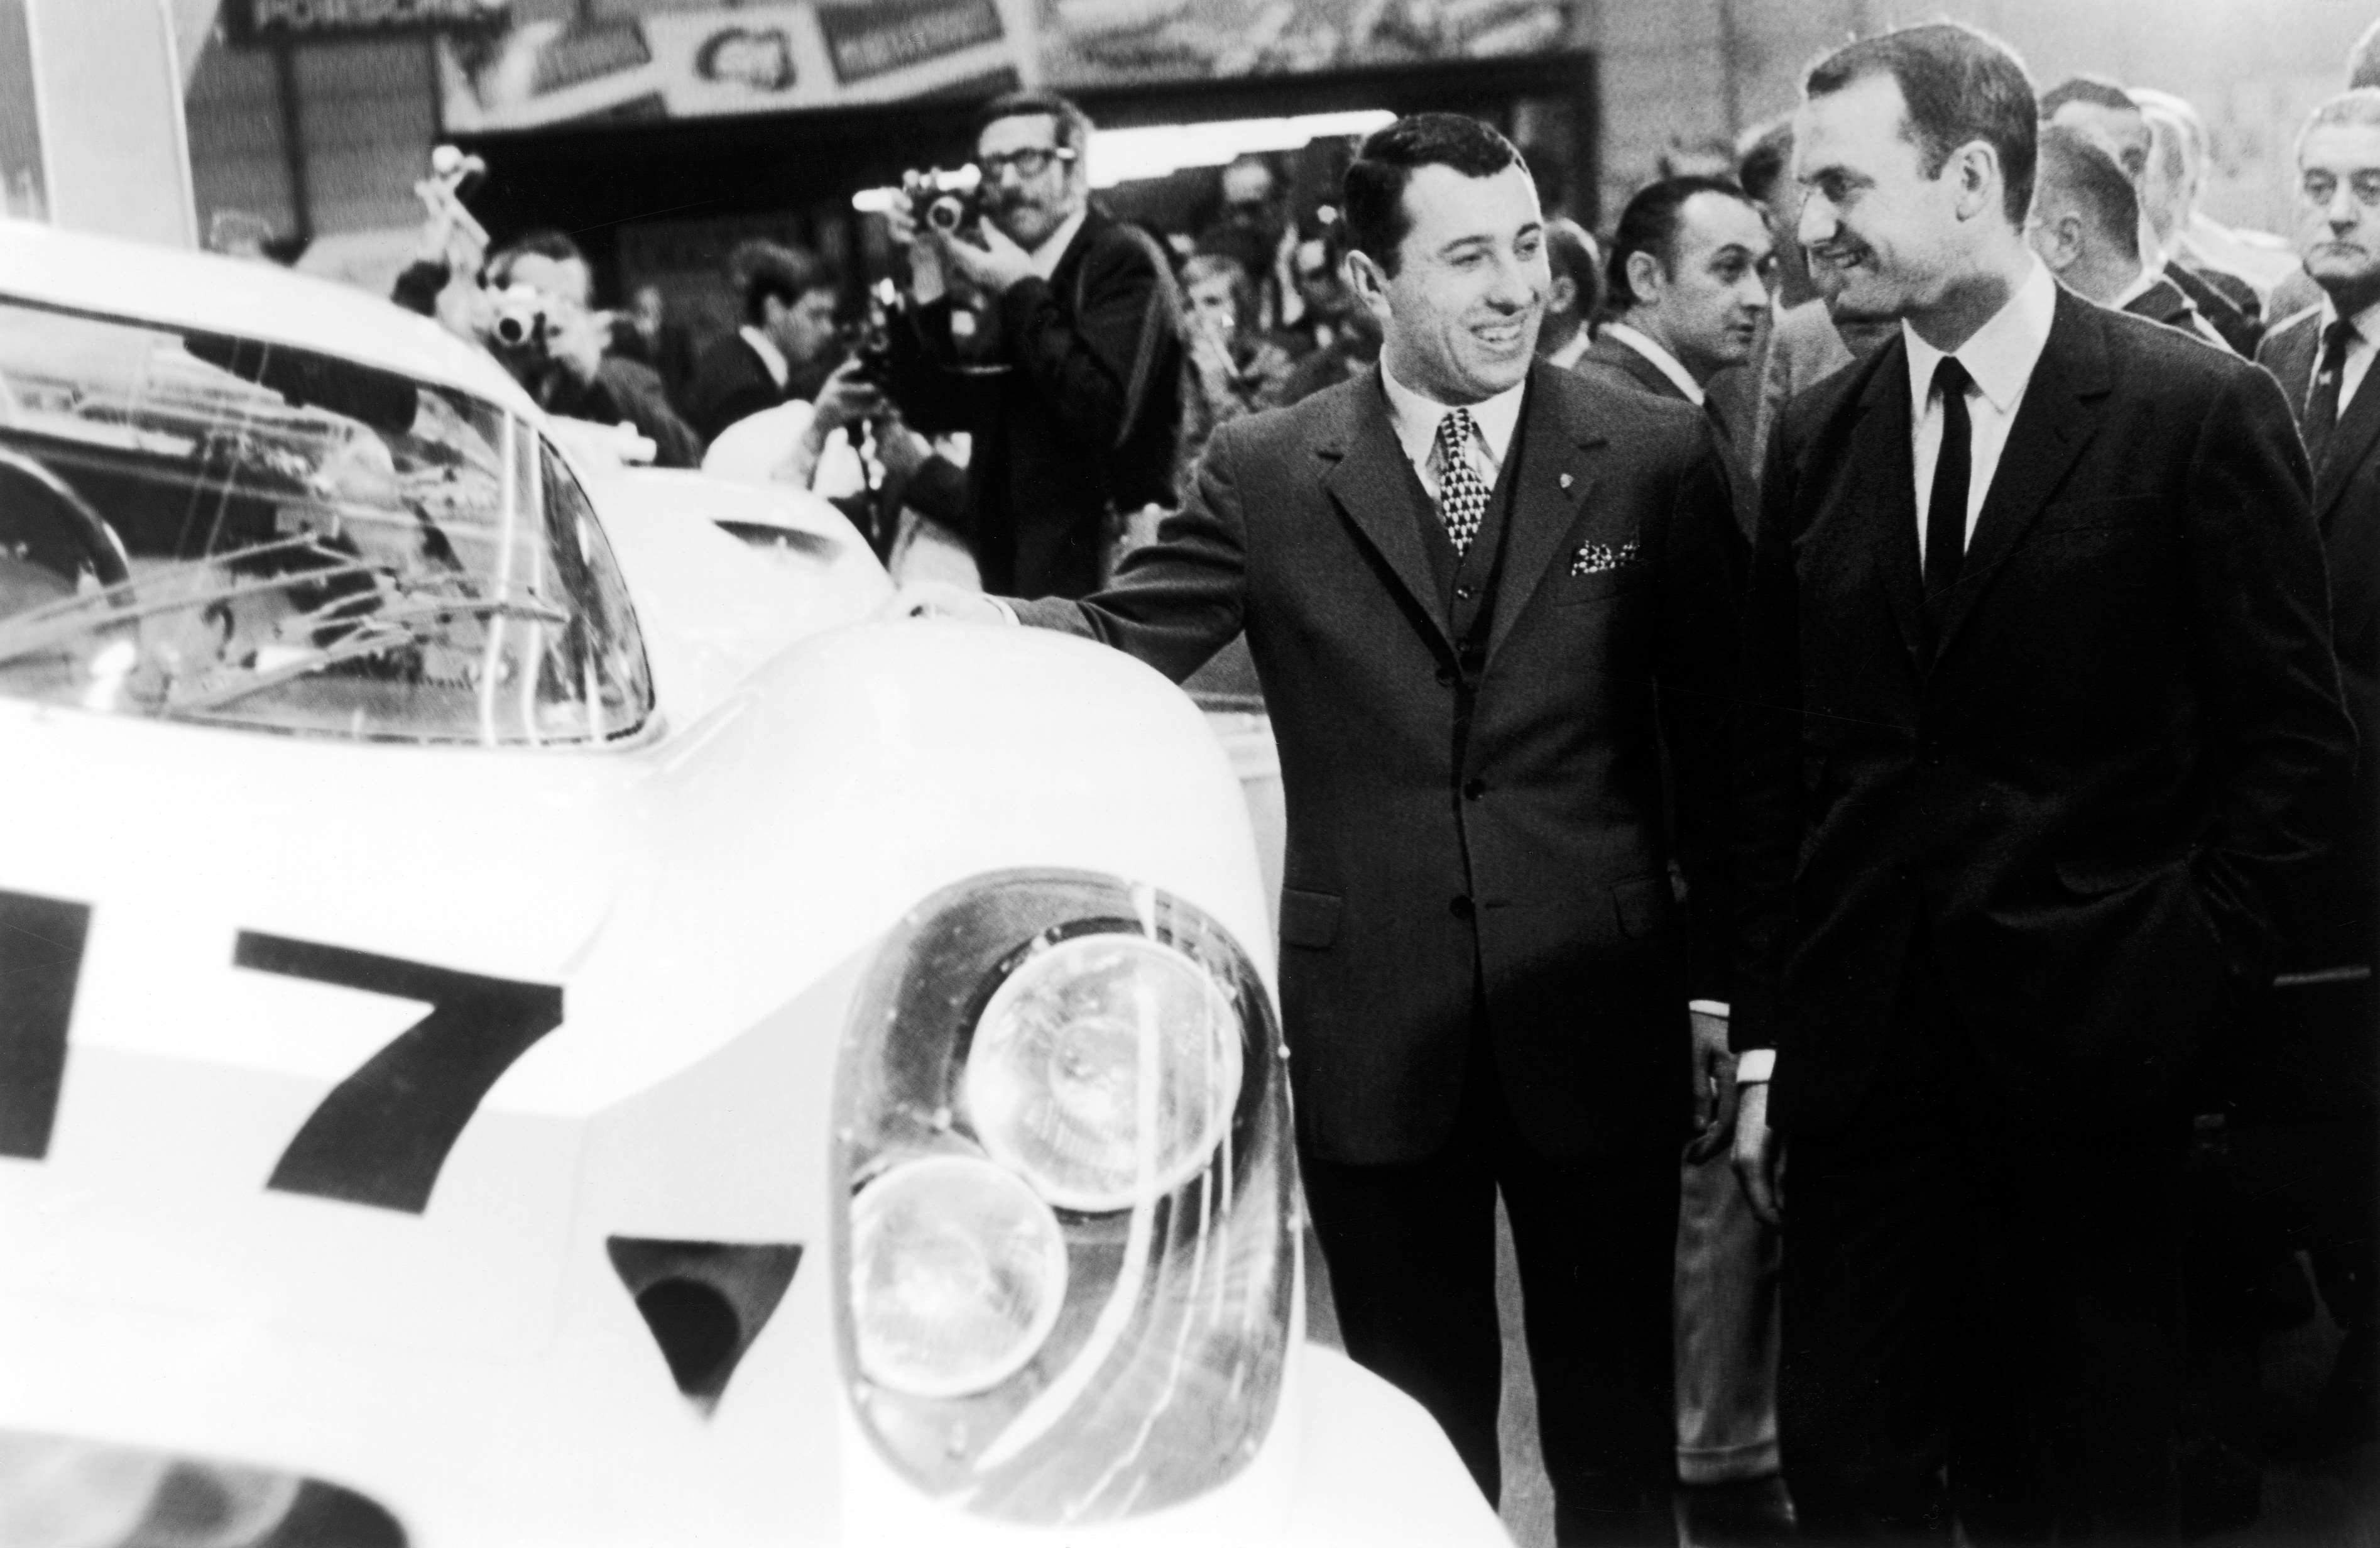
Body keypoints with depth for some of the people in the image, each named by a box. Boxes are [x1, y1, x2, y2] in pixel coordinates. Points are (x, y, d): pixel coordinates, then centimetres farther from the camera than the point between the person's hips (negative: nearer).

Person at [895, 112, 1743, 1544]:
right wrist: (996, 623, -23)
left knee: (1617, 1427, 13)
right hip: (1374, 1031, 1)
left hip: (1596, 1023, 0)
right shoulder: (1266, 473, 0)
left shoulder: (1655, 457, -2)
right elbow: (1128, 641, -2)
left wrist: (1739, 983, 1)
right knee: (1419, 1428, 15)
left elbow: (1716, 728, 1)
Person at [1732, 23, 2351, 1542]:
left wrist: (2184, 974, -8)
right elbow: (1775, 760, 9)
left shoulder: (2203, 412, -6)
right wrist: (1768, 1039, 6)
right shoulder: (1817, 438, 7)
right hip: (1857, 1054, 4)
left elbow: (2293, 732, -3)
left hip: (2090, 1057, -3)